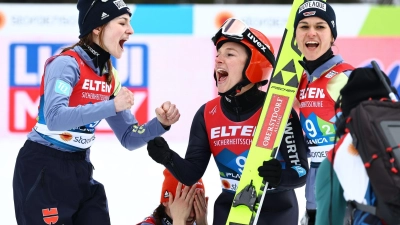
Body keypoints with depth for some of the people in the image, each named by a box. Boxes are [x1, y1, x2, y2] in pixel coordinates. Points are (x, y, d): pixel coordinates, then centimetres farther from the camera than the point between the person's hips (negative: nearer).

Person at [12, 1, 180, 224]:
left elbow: (129, 138, 10)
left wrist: (161, 124, -9)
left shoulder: (110, 76, 7)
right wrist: (112, 106, -35)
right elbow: (55, 118, -33)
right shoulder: (67, 63, -16)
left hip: (80, 169, 8)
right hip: (42, 168, -8)